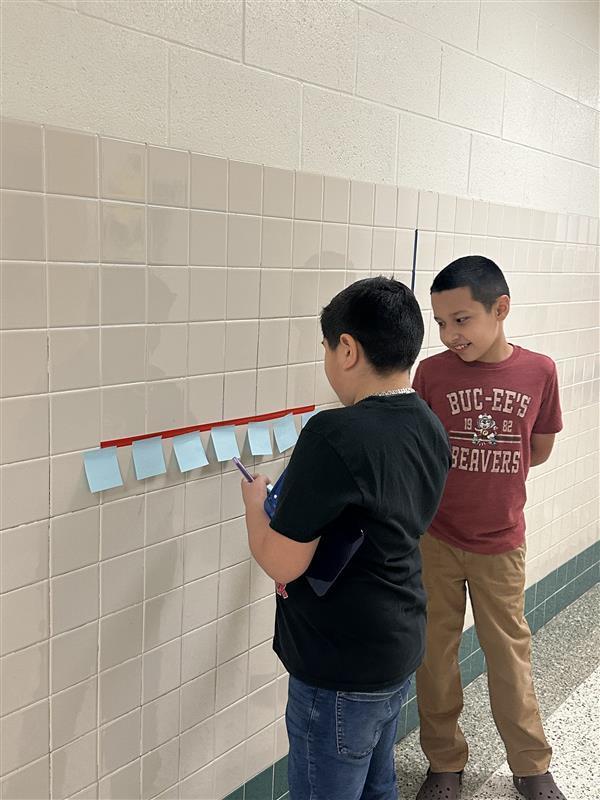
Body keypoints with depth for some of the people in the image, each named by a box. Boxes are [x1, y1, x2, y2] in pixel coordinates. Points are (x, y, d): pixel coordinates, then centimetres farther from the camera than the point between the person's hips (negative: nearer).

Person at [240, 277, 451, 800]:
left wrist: (254, 501, -6)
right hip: (401, 645, 8)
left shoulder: (335, 436, -28)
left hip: (341, 667, -8)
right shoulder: (431, 428, 0)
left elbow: (280, 564, -23)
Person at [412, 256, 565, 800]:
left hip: (501, 544, 1)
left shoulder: (539, 371, -9)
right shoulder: (431, 373, -11)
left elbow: (539, 450, 3)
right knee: (435, 654, 11)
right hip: (435, 540, 0)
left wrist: (465, 466, -2)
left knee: (510, 653, 15)